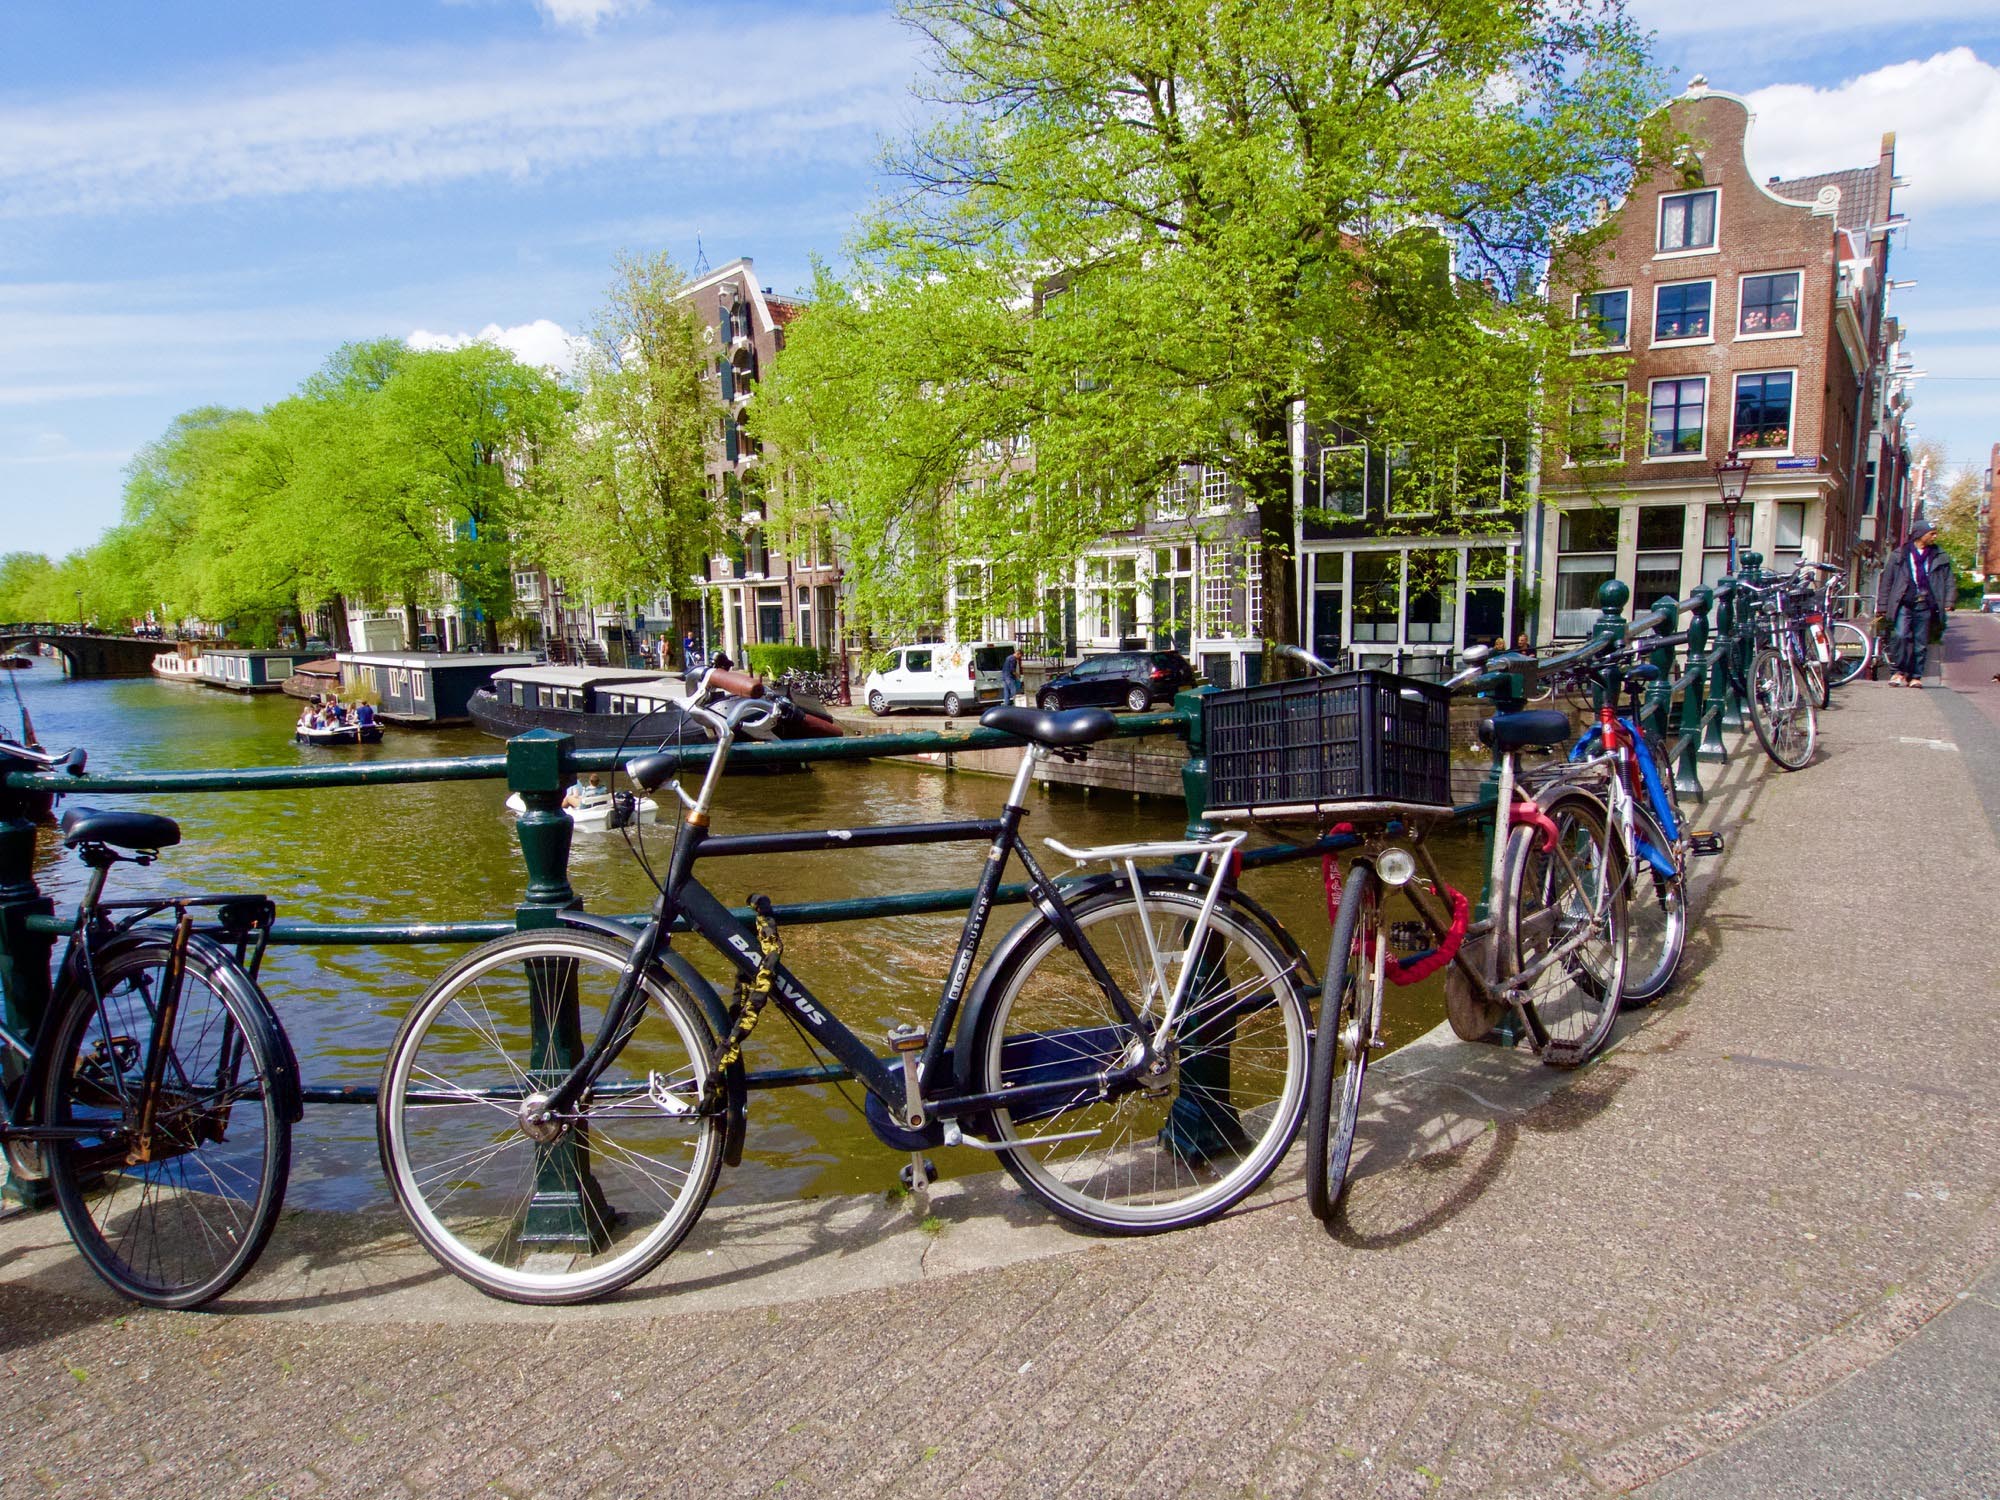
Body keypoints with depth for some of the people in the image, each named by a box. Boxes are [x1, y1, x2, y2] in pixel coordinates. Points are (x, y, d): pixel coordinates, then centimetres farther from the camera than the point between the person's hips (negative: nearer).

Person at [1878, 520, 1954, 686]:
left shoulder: (1940, 557, 12)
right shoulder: (1899, 555, 7)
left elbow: (1949, 581, 13)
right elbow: (1887, 580, 8)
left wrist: (1948, 602, 0)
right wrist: (1883, 605, 4)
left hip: (1925, 605, 2)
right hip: (1904, 604, -2)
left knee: (1921, 643, 3)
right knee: (1900, 635, -18)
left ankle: (1916, 676, 10)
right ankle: (1899, 671, -7)